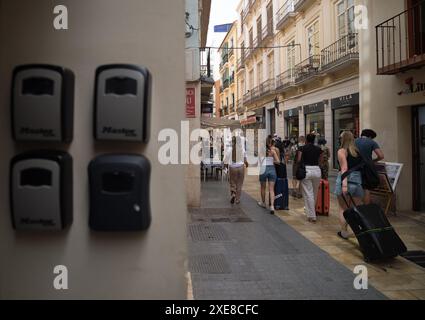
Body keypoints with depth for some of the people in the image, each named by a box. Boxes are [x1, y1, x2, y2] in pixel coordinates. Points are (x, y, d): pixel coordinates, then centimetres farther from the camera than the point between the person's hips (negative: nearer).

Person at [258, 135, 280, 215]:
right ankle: (272, 206, -13)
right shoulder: (273, 150, -4)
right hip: (272, 169, 0)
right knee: (271, 189, 1)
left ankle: (263, 203, 35)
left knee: (263, 188, 18)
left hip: (264, 169, 0)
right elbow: (278, 161, -5)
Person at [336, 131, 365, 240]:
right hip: (359, 180, 4)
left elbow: (344, 168, -16)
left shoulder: (342, 151, -4)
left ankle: (344, 232, 10)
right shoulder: (358, 151, 11)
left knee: (343, 208, 7)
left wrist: (344, 184, -24)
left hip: (347, 180, -4)